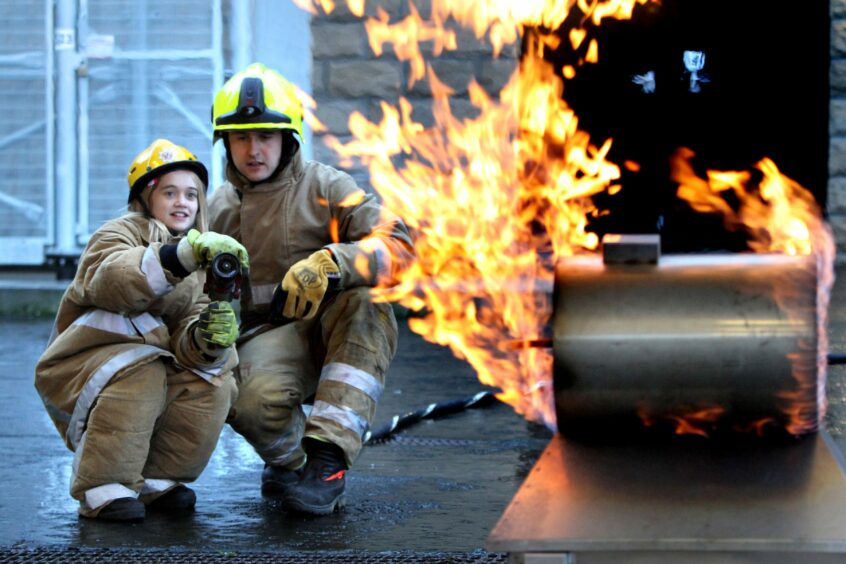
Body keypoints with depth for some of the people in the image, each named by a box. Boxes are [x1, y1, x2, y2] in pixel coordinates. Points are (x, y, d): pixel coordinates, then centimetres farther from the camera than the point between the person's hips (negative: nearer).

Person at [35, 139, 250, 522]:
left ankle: (155, 481, -3)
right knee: (140, 372, -32)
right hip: (80, 371, -6)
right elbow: (112, 280, -35)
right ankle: (102, 489, -22)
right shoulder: (120, 233, -8)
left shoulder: (198, 264, 11)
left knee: (213, 383, -16)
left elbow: (185, 341, -5)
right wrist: (185, 253, -48)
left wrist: (208, 338, -31)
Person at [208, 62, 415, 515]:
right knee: (254, 401, -35)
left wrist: (329, 265, -32)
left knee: (364, 304, -36)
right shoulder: (218, 209, 11)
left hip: (332, 328, 0)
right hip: (266, 337, 1)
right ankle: (292, 460, 2)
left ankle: (326, 457, -37)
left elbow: (397, 244, -13)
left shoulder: (324, 187, 0)